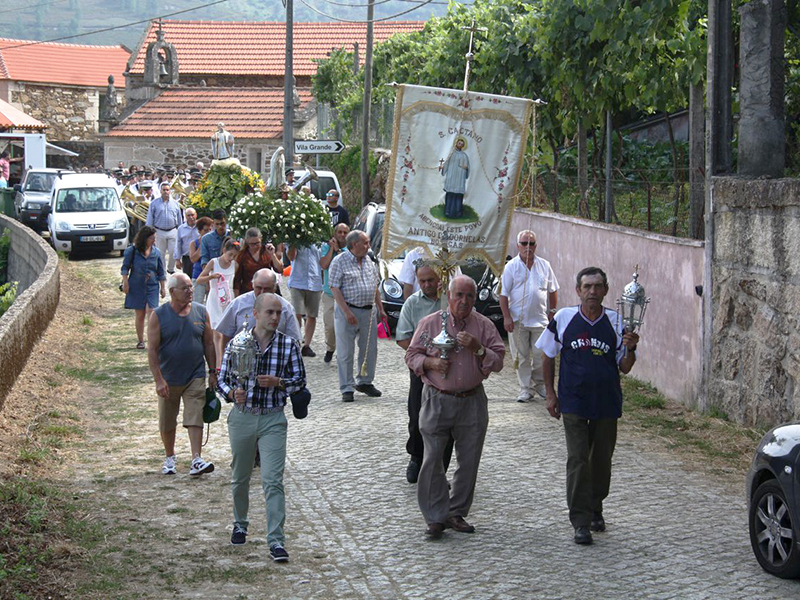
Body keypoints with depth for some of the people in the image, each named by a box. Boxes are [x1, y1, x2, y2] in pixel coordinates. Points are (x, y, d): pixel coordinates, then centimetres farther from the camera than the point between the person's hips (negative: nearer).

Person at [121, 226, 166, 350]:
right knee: (140, 315, 6)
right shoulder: (132, 251, -4)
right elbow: (125, 267, 1)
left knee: (151, 313, -11)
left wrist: (163, 288, 9)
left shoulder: (156, 252, 3)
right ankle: (140, 341, 16)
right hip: (137, 287, -1)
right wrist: (125, 282, -6)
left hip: (152, 287, 1)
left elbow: (161, 272, 9)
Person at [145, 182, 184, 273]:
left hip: (172, 231, 1)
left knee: (173, 252, -2)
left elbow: (179, 219, 14)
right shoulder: (154, 203, 2)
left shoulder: (175, 203, 8)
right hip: (159, 232, -1)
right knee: (160, 253, 5)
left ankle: (171, 269, 17)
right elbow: (149, 219, 4)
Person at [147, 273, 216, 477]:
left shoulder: (200, 312, 2)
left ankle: (196, 460, -12)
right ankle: (169, 458, 31)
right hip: (169, 379, -1)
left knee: (195, 419, -9)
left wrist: (212, 372, 7)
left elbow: (209, 343, 10)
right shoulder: (159, 315, -7)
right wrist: (159, 380, -14)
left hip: (195, 377, 1)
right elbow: (152, 350, -8)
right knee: (167, 423, 12)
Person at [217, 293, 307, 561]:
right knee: (240, 477, 16)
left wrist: (277, 382, -15)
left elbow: (300, 380, 4)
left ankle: (276, 541, -11)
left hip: (273, 420, -1)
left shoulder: (288, 345, -2)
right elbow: (222, 379, 2)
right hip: (242, 416, 1)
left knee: (273, 480, -12)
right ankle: (240, 525, 41)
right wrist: (233, 393, -19)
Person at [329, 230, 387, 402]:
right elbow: (335, 288, -12)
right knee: (345, 352, -2)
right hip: (347, 311, -6)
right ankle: (346, 388, 3)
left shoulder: (369, 262, 13)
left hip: (368, 311, 6)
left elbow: (375, 287, 21)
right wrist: (347, 312, -19)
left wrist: (380, 308, 14)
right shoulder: (340, 262, -7)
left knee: (370, 349, 10)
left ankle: (364, 382, 25)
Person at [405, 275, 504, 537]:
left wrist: (477, 348, -16)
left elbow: (498, 362, 0)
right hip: (437, 400, -2)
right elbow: (411, 355, 7)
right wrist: (431, 362, -13)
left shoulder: (484, 326, 3)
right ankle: (436, 517, 4)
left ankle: (457, 513, 20)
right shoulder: (430, 323, 1)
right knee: (433, 459, -5)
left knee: (469, 461, 7)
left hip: (472, 402, 2)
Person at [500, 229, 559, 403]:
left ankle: (539, 384, 22)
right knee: (521, 356, 3)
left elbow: (553, 291, 15)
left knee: (541, 354, 2)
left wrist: (552, 311, 10)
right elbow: (504, 294, -3)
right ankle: (526, 389, 12)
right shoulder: (511, 266, -1)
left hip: (540, 319, 2)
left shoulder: (544, 265, 7)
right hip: (518, 320, -2)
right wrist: (507, 317, -9)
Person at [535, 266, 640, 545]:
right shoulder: (564, 318, -3)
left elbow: (625, 368, 3)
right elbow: (549, 357, 7)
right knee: (578, 460, -7)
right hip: (573, 402, -2)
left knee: (602, 460, 12)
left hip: (607, 403, 2)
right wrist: (550, 394, 3)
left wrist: (630, 349, -17)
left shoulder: (615, 322, -1)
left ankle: (595, 509, 33)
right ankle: (581, 523, -4)